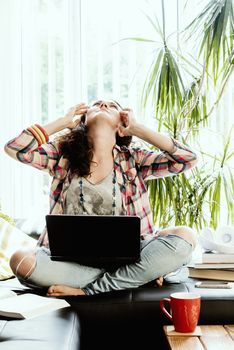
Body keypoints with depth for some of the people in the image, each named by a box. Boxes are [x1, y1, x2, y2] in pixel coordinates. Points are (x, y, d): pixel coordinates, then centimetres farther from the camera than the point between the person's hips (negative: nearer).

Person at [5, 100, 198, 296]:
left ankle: (89, 289, -24)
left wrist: (136, 128, 1)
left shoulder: (132, 160, 6)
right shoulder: (64, 153, 8)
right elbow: (14, 148, -4)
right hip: (71, 256, 1)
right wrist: (64, 121, 4)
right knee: (21, 261, -31)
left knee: (185, 236, -22)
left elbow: (188, 159, -4)